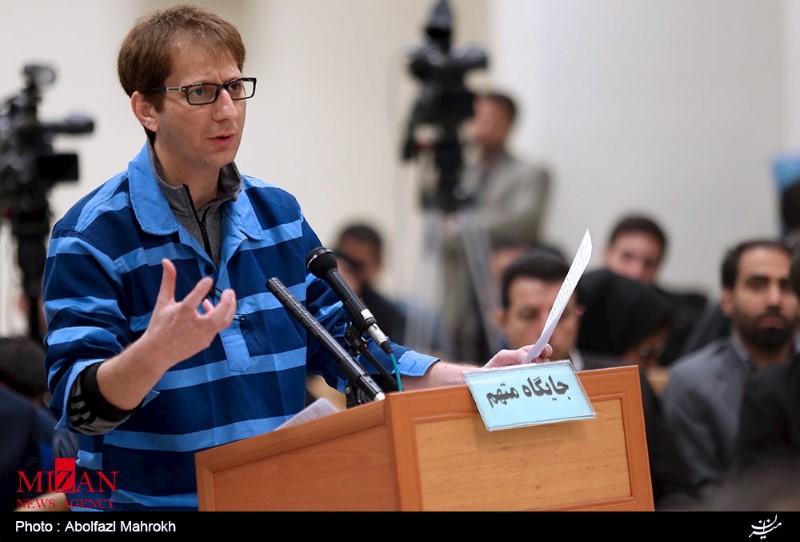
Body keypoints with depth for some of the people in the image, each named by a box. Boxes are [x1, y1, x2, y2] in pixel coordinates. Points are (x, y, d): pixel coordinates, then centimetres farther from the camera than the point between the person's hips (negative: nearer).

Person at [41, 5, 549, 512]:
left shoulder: (279, 214, 10)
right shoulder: (90, 237, -7)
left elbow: (343, 345, 15)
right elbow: (79, 407, -13)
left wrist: (474, 380, 3)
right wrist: (156, 352, -32)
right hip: (151, 502, -4)